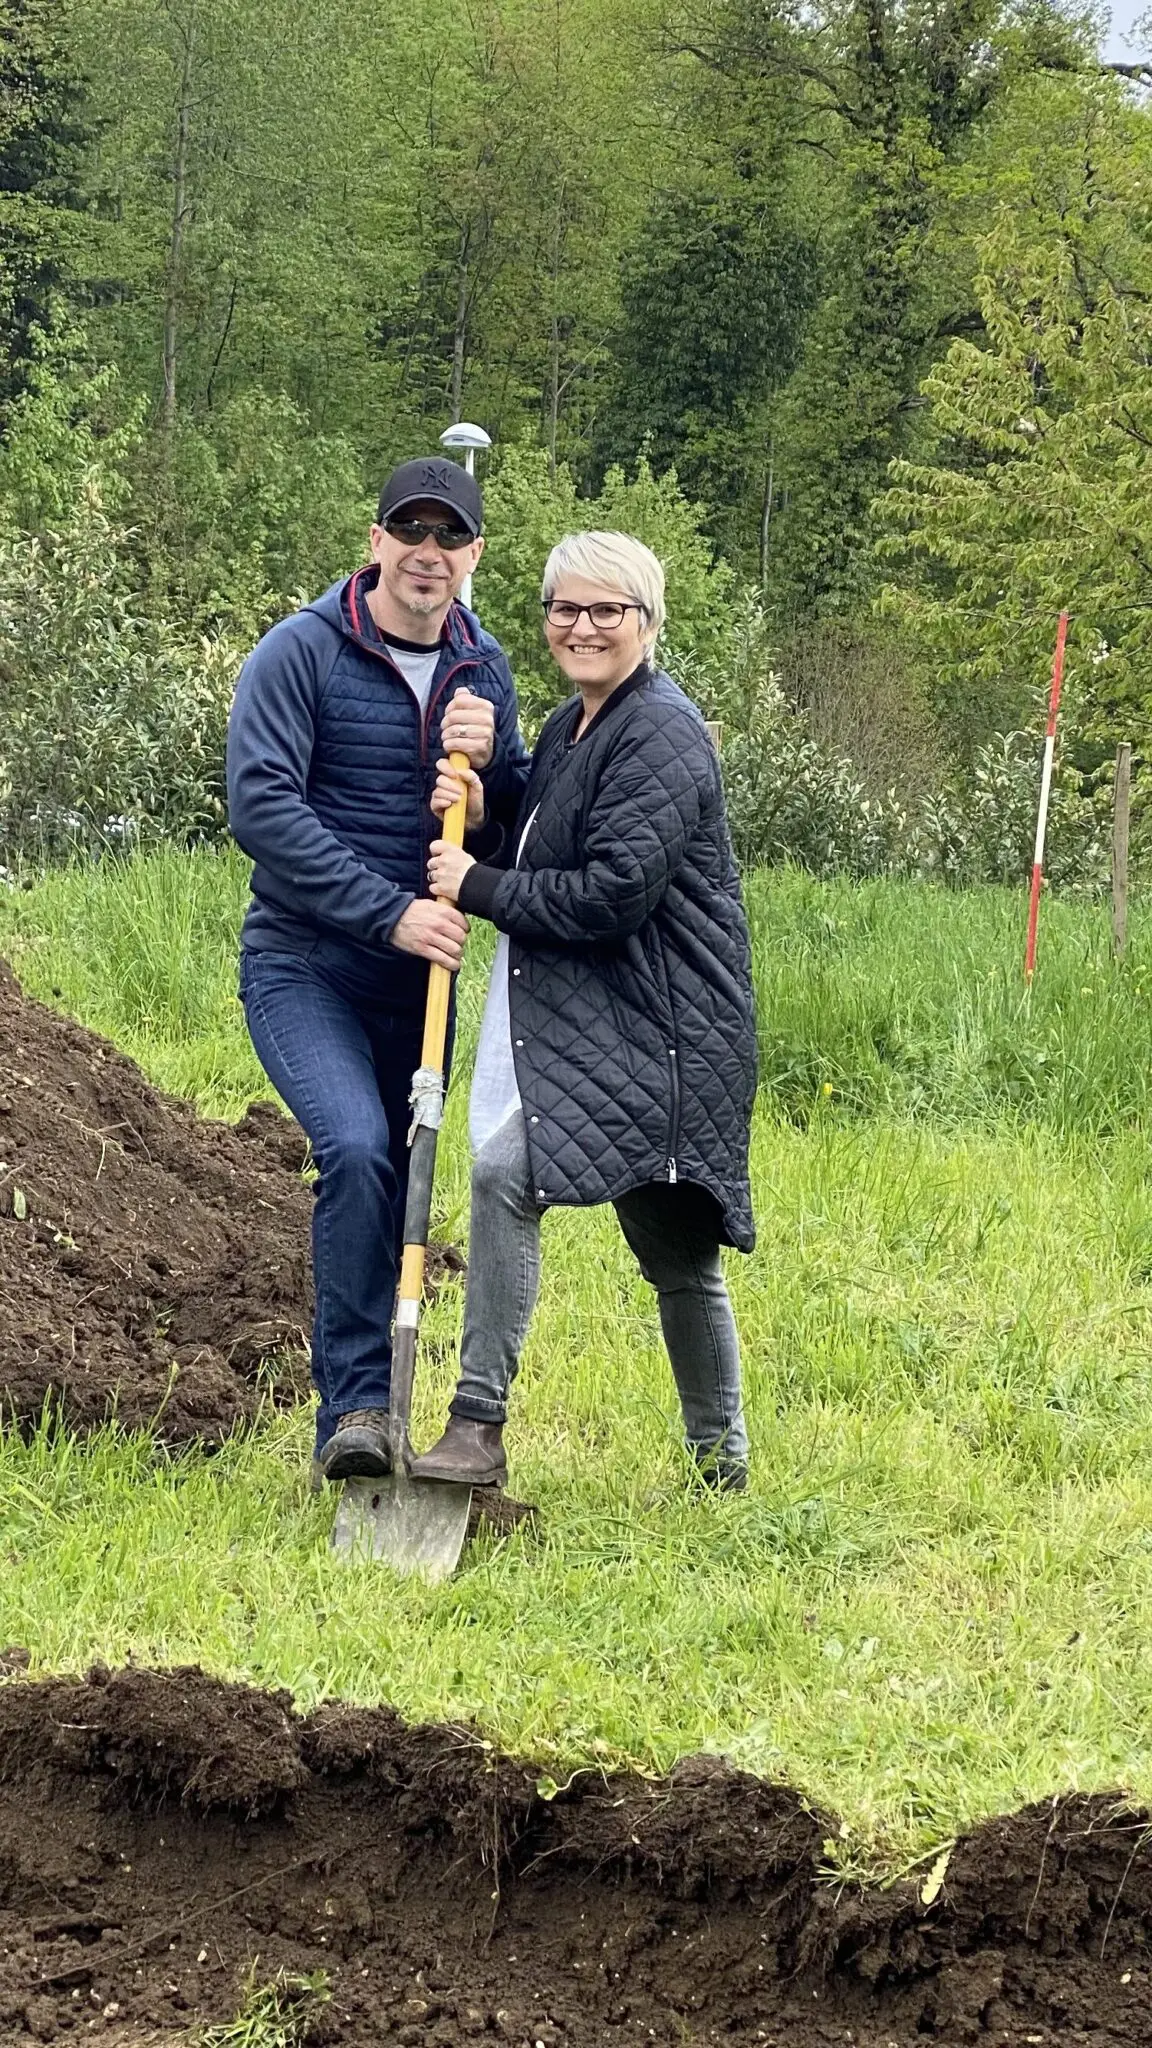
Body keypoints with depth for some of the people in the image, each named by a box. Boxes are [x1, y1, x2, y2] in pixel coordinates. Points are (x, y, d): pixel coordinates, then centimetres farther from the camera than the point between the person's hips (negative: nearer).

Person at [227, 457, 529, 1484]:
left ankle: (361, 1407, 21)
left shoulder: (485, 669, 6)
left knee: (398, 1190, 9)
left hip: (418, 975, 6)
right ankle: (356, 1408, -22)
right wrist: (390, 912, -24)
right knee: (357, 1151, -25)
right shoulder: (303, 652, -11)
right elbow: (261, 805, -19)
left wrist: (492, 757, -13)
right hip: (304, 965, -6)